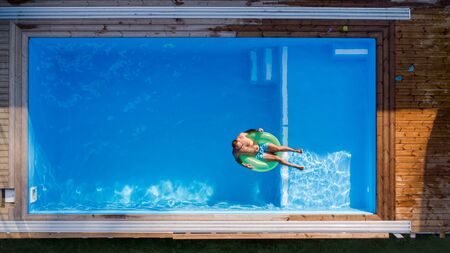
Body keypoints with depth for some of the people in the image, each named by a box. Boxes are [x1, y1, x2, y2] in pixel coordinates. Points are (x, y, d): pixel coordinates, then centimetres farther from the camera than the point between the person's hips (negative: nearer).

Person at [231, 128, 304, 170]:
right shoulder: (236, 152, -20)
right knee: (276, 158, -8)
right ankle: (295, 166, 2)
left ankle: (295, 150, 10)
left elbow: (249, 131, 3)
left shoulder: (241, 135, -16)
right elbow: (237, 159, -1)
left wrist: (256, 130, -12)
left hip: (261, 146, 3)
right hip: (259, 155, -2)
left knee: (278, 148, -12)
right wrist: (244, 165, -14)